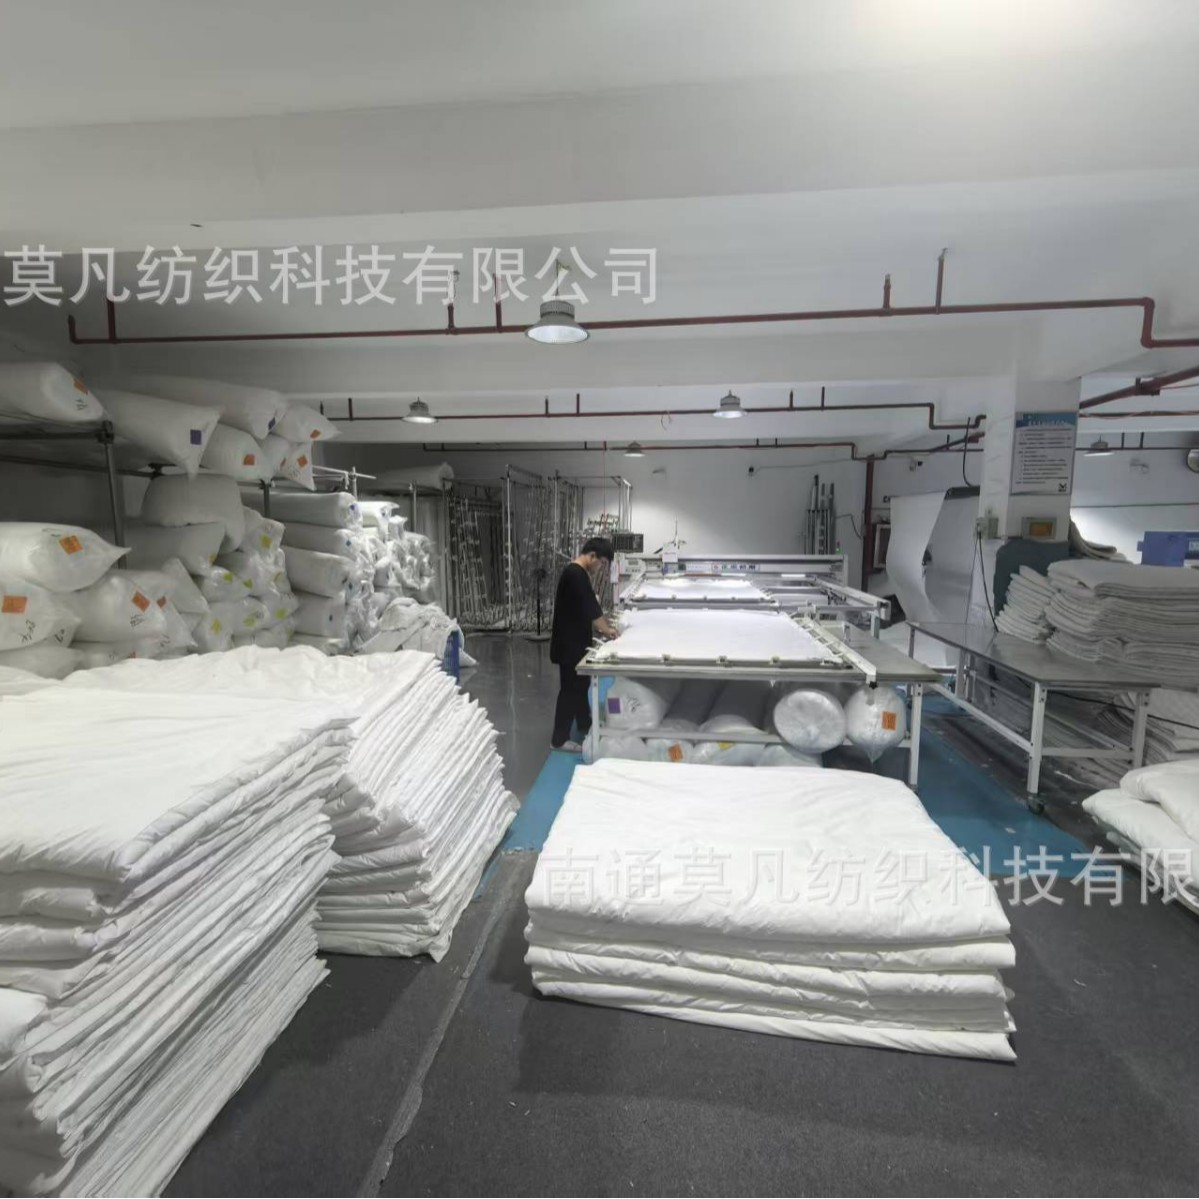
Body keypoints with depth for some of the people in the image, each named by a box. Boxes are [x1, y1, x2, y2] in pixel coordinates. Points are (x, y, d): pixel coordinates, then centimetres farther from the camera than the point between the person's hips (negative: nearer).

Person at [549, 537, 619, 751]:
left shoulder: (578, 573, 12)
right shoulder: (575, 574, -22)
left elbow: (590, 605, 17)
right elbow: (589, 608, -21)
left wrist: (604, 624, 9)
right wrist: (606, 629, -9)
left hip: (576, 640, 10)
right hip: (569, 643, -10)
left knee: (580, 684, 21)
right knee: (570, 688, -2)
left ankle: (584, 726, 37)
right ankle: (559, 739, 7)